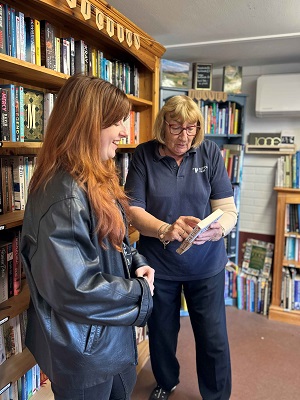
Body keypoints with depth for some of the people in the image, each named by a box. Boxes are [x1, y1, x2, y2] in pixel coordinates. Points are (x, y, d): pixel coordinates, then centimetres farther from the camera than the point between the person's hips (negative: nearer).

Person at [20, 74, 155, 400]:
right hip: (83, 349, -9)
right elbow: (74, 287, -31)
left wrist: (136, 263, -6)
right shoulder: (64, 194, -30)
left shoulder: (95, 180, 2)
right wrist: (140, 293, -18)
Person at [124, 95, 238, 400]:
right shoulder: (144, 155, -8)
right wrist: (166, 229, -31)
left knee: (214, 339, 9)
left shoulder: (210, 152, -6)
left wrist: (219, 227, -30)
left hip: (206, 263, 0)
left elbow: (228, 208, -7)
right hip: (158, 263, 0)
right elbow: (134, 210, -12)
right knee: (161, 332, 20)